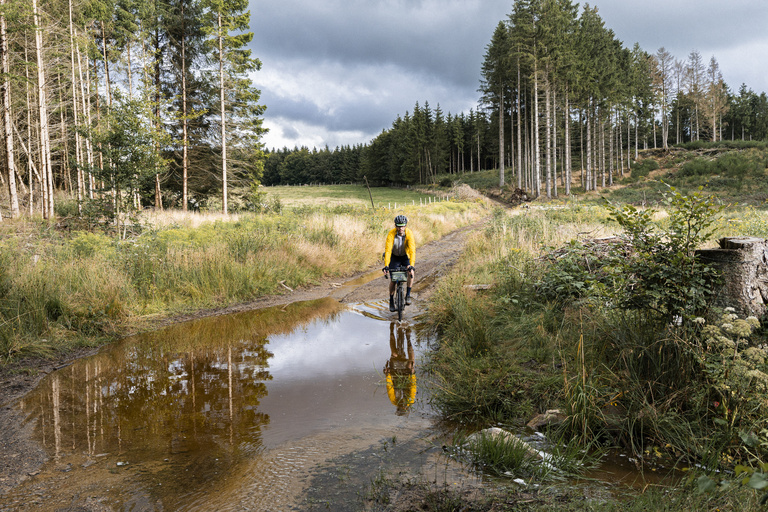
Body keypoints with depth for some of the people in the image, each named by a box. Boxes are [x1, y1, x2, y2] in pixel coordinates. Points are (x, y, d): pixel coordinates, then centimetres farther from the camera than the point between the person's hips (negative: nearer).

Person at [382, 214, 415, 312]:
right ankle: (391, 300, 12)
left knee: (411, 272, -25)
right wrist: (386, 266, -42)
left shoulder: (409, 233, -28)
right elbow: (388, 250, -33)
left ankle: (408, 295, -9)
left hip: (405, 256, 0)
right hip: (394, 257, 0)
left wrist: (411, 265, -45)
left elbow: (412, 250, -35)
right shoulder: (391, 234, -28)